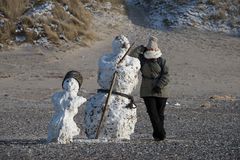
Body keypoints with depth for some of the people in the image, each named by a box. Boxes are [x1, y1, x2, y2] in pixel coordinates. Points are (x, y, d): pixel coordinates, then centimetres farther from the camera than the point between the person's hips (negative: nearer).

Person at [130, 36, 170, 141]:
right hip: (147, 91, 1)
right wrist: (140, 49, -2)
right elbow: (132, 57, -6)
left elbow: (166, 75, -6)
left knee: (160, 113, 5)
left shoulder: (161, 61, 1)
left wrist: (159, 85, -18)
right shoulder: (142, 60, 8)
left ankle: (158, 134, 16)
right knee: (152, 112, -9)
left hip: (160, 91, -1)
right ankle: (161, 134, -11)